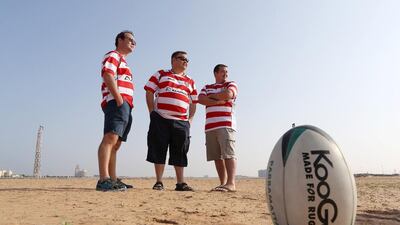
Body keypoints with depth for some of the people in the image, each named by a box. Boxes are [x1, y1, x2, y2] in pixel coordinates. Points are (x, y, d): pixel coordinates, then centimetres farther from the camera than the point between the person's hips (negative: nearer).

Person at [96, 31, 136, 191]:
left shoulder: (123, 61, 34)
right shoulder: (113, 55, 5)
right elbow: (107, 75, -13)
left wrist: (127, 105, 17)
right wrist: (119, 98, -22)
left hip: (125, 106, 10)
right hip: (117, 103, -10)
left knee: (116, 143, 7)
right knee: (110, 138, -21)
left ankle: (113, 180, 9)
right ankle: (104, 180, -29)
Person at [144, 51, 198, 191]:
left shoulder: (190, 82, 20)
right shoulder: (160, 74, 11)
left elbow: (193, 103, 19)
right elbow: (149, 92, 5)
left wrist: (190, 119, 7)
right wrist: (153, 112, -3)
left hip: (181, 122, 3)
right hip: (161, 119, -3)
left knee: (180, 153, 5)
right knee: (159, 151, 1)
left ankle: (180, 183, 13)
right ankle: (159, 182, 11)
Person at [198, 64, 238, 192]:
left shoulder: (231, 84, 12)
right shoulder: (206, 87, 22)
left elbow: (228, 95, -11)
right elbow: (200, 99, 3)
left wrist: (211, 96, 4)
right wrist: (218, 101, -8)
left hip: (226, 125, -4)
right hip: (210, 127, 4)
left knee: (228, 154, -12)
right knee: (217, 157, 3)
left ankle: (231, 184, -14)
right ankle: (223, 183, 9)